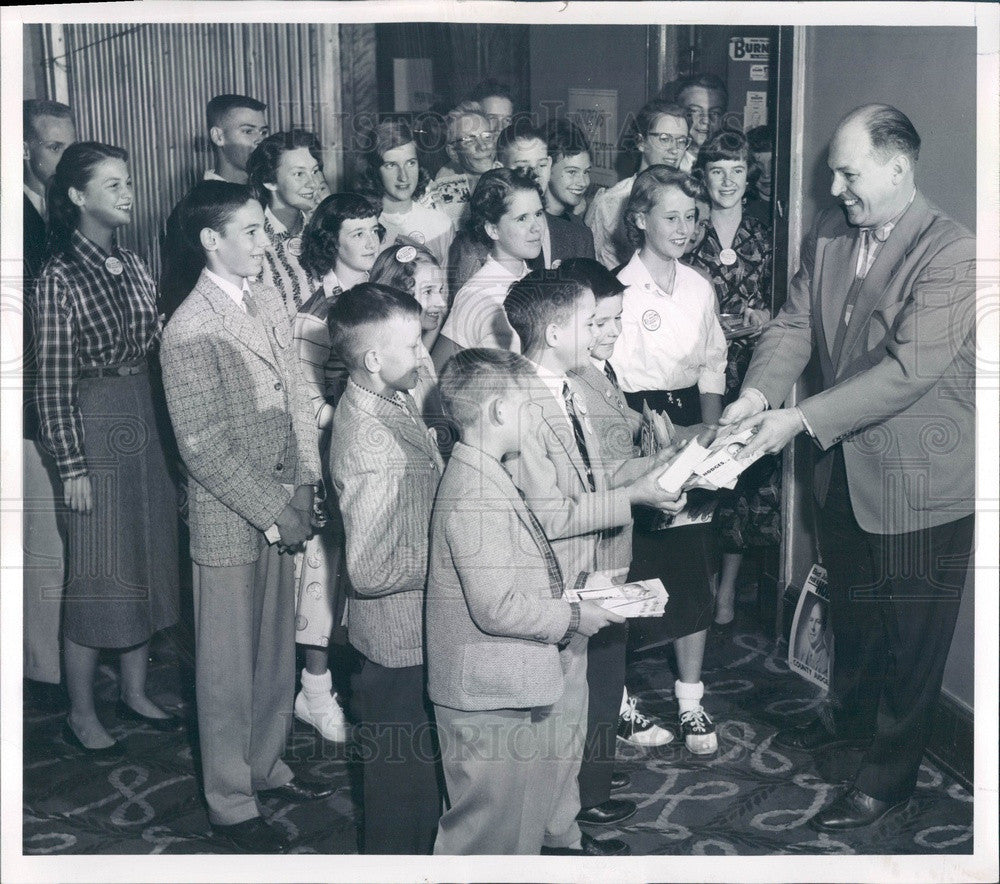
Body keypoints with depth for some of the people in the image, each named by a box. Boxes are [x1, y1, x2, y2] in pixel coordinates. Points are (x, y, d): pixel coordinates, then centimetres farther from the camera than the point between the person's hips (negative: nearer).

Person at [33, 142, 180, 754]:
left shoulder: (134, 266, 7)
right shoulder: (60, 279, -13)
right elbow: (53, 383, -14)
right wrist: (71, 467, -15)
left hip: (148, 426, 7)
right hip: (95, 429, -7)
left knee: (148, 563, 14)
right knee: (96, 577, 1)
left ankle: (135, 692, 31)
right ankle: (82, 714, 18)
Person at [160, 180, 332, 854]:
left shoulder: (270, 301, 5)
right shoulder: (191, 330, -18)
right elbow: (203, 446, -19)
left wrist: (305, 487, 3)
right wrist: (270, 512, -15)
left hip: (281, 507, 7)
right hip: (229, 520, -7)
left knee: (277, 651, 19)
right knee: (229, 665, 7)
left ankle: (266, 766, 39)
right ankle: (231, 804, 23)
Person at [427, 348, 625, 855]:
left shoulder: (483, 476, 10)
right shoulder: (474, 494, -24)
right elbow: (497, 608, -27)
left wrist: (572, 584, 7)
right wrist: (575, 616, -16)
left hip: (516, 690, 11)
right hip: (491, 703, -10)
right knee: (488, 835, 5)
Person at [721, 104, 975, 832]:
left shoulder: (953, 254, -22)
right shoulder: (829, 234, 1)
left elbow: (908, 368, -29)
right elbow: (796, 323, 1)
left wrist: (801, 419, -31)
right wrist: (761, 390, -17)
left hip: (920, 478, -7)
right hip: (845, 468, 7)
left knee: (911, 632, 9)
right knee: (852, 605, 26)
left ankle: (890, 776, 25)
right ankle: (850, 715, 49)